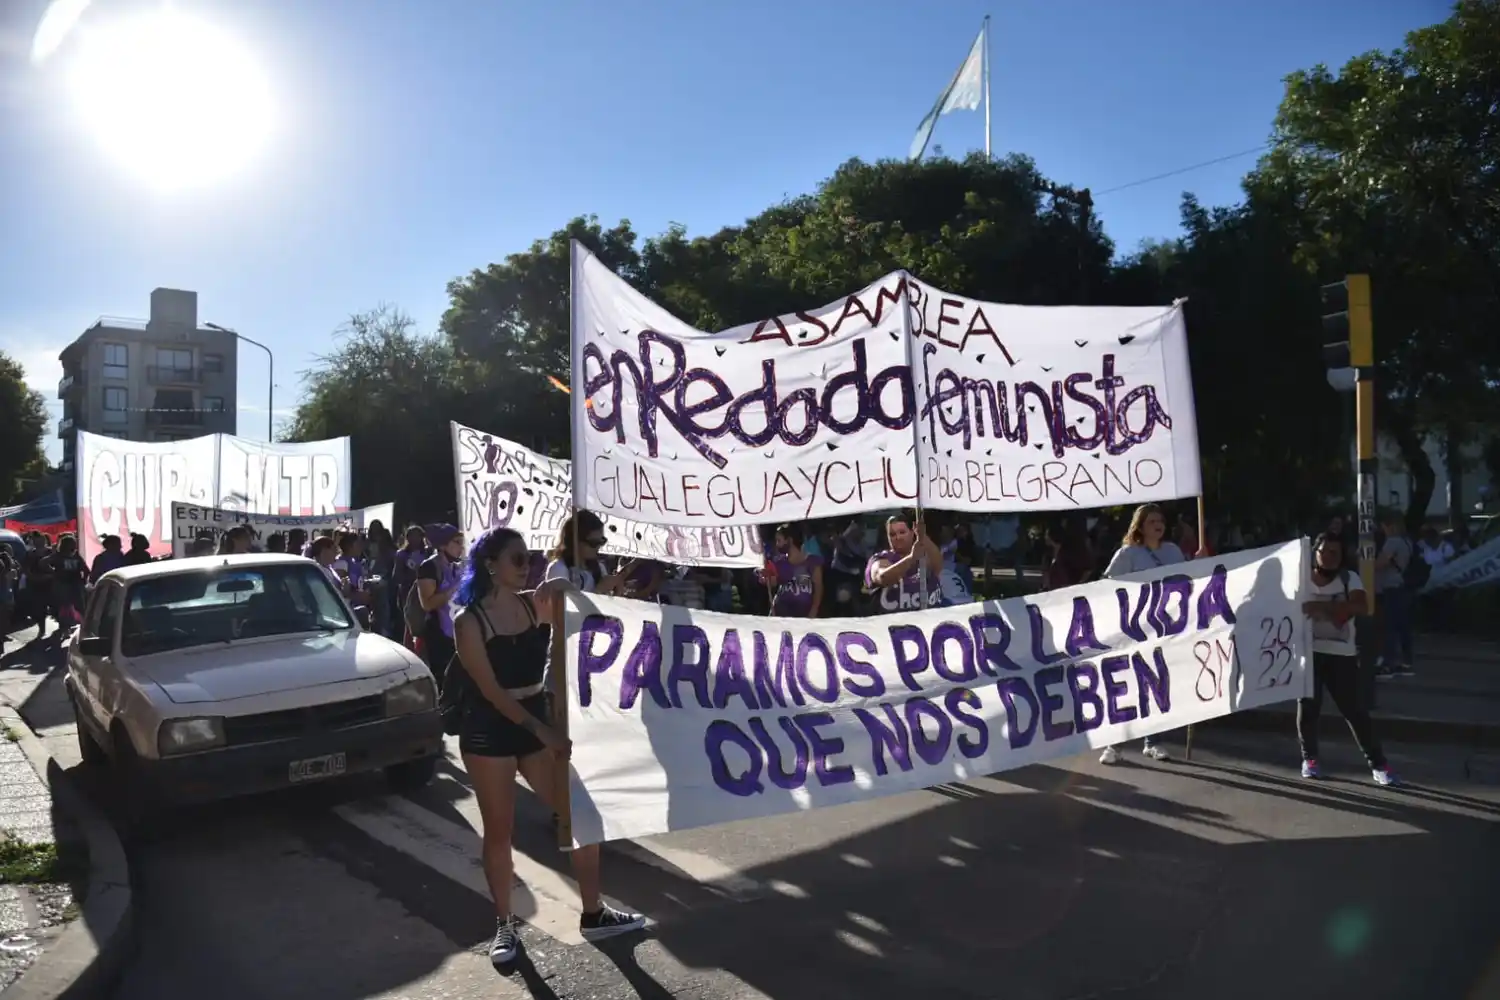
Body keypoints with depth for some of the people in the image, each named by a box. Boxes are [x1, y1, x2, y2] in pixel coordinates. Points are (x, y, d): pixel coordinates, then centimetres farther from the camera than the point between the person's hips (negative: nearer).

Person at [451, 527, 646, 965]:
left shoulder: (536, 603, 3)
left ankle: (593, 913, 19)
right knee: (498, 830, 6)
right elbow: (490, 690, -16)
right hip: (488, 731, -5)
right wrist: (542, 731, -21)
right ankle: (504, 925, 23)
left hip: (538, 721, 5)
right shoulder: (469, 621, -11)